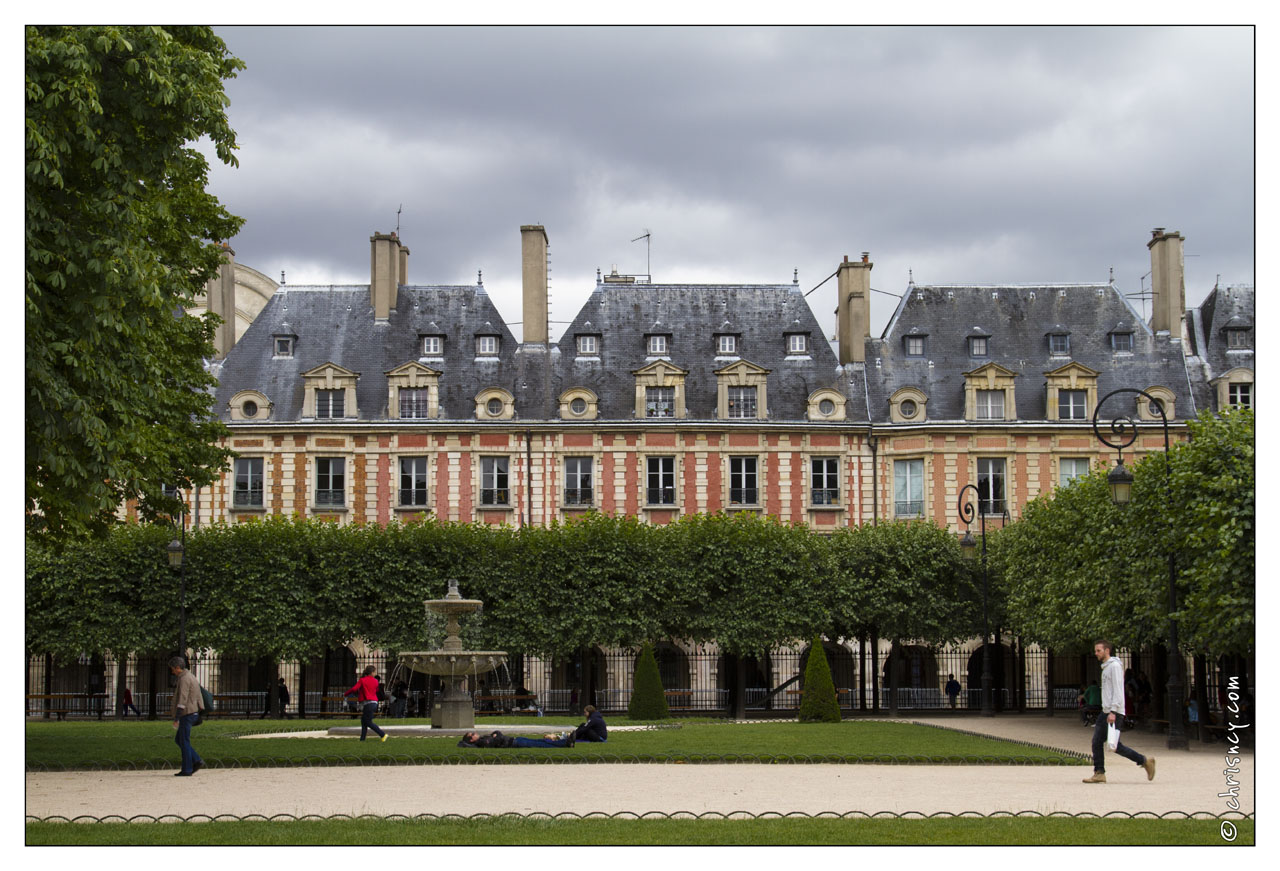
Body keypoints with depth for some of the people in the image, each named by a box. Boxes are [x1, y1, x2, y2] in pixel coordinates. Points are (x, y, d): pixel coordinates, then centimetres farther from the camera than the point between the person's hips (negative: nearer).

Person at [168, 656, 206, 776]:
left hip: (187, 714, -10)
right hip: (193, 713, 10)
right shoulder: (191, 677, 16)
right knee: (178, 740, 14)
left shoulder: (184, 679, -16)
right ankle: (197, 761, 8)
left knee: (184, 742, -4)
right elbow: (198, 697, 21)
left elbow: (182, 700, -22)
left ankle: (187, 770, 0)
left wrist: (176, 719, -23)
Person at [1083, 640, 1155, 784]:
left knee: (1114, 745, -8)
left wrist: (1113, 712, -25)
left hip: (1114, 712, -10)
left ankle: (1145, 761, 1)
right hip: (1106, 712, 10)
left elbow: (1118, 691, -18)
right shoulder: (1106, 667, 20)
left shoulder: (1115, 666, -11)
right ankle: (1099, 773, 2)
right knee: (1097, 741, 2)